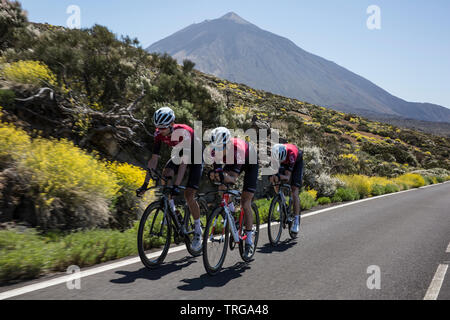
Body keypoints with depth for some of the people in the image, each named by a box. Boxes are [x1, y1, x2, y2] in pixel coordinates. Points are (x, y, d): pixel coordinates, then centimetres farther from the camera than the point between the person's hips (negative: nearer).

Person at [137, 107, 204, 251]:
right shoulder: (159, 134, -18)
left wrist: (176, 185, -47)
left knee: (188, 195, -15)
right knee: (165, 174, -25)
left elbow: (184, 161, -40)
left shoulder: (183, 132, -36)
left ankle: (198, 230, 2)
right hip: (179, 155, 5)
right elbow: (154, 158, -17)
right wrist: (145, 184, -22)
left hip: (195, 158, -5)